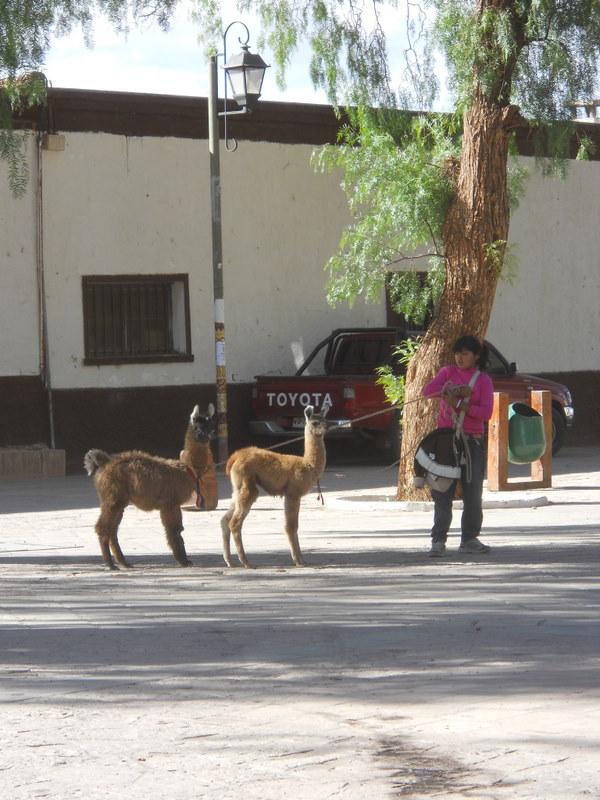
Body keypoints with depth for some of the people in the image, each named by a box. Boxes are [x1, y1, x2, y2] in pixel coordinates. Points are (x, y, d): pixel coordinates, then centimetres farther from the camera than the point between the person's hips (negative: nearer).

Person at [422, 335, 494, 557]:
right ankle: (438, 540, -4)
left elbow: (486, 412, -8)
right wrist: (447, 390, -24)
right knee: (443, 492, -4)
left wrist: (459, 404, -19)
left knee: (473, 492, 3)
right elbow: (428, 390, -6)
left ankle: (469, 539, 12)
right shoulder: (448, 372, 9)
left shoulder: (483, 380, 4)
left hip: (472, 441, 0)